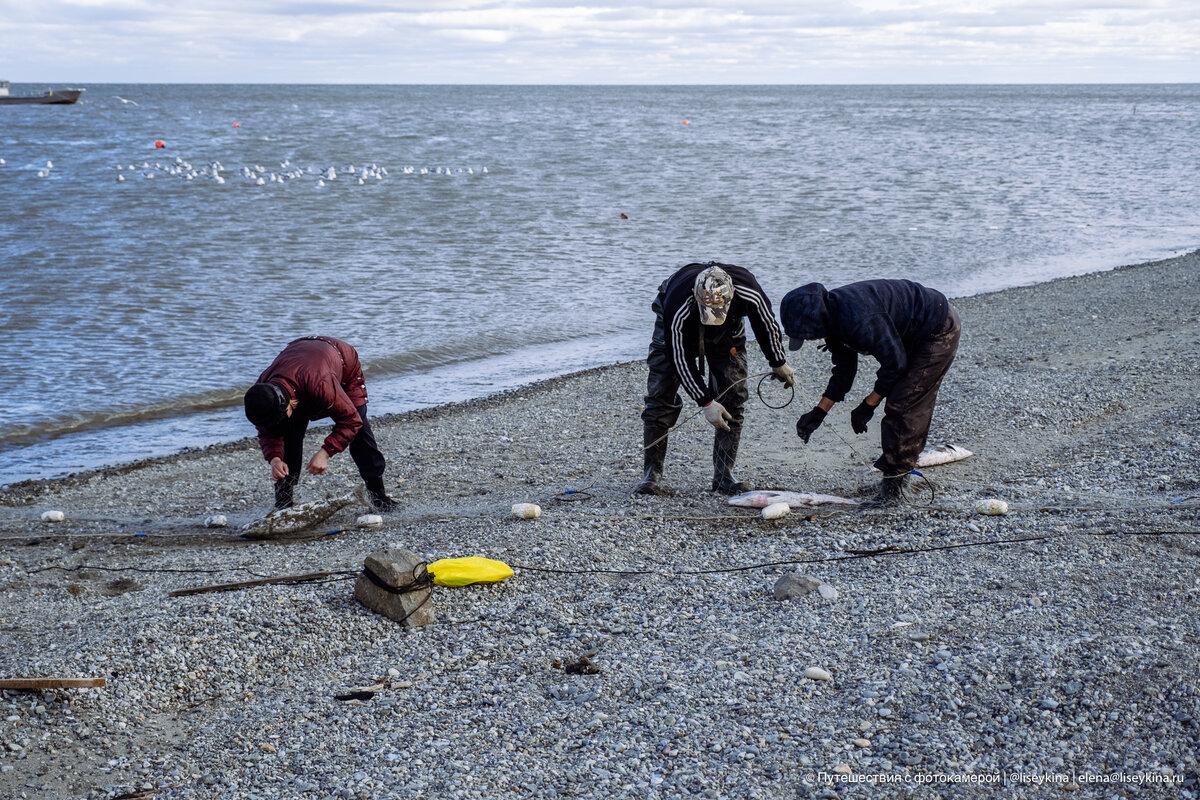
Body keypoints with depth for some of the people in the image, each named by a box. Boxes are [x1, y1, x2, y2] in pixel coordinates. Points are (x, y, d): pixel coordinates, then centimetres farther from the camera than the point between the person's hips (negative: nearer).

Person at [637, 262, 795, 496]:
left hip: (727, 332, 2)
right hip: (675, 332, -2)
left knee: (732, 398, -8)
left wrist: (779, 364, 0)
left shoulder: (749, 292, -37)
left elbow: (767, 324, -14)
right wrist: (706, 402, -29)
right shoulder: (678, 309, -44)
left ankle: (724, 476, -1)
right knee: (660, 397, -12)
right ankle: (652, 474, -7)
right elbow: (680, 359, -31)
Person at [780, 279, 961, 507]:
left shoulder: (859, 319, -34)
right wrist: (819, 412, 3)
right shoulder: (833, 318, -2)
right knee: (914, 409, 16)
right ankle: (897, 476, 26)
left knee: (900, 408, -11)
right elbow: (844, 369, 9)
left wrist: (868, 406, -16)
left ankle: (893, 486, -6)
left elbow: (895, 362, -25)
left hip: (940, 332, -10)